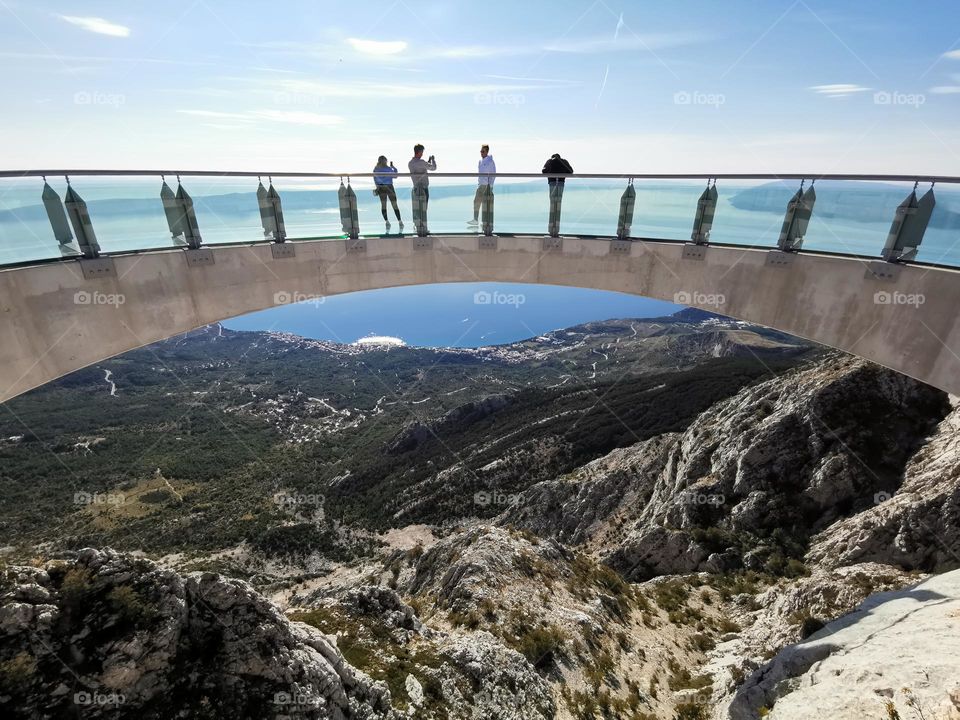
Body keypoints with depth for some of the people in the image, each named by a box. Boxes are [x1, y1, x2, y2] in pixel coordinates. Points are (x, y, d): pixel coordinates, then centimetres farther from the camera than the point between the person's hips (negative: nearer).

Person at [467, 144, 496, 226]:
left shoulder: (490, 161, -10)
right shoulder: (480, 161, 12)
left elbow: (493, 174, -12)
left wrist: (490, 186, -18)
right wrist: (478, 184, 18)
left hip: (487, 186, -7)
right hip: (480, 185, 7)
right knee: (476, 201, 3)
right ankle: (475, 220, 7)